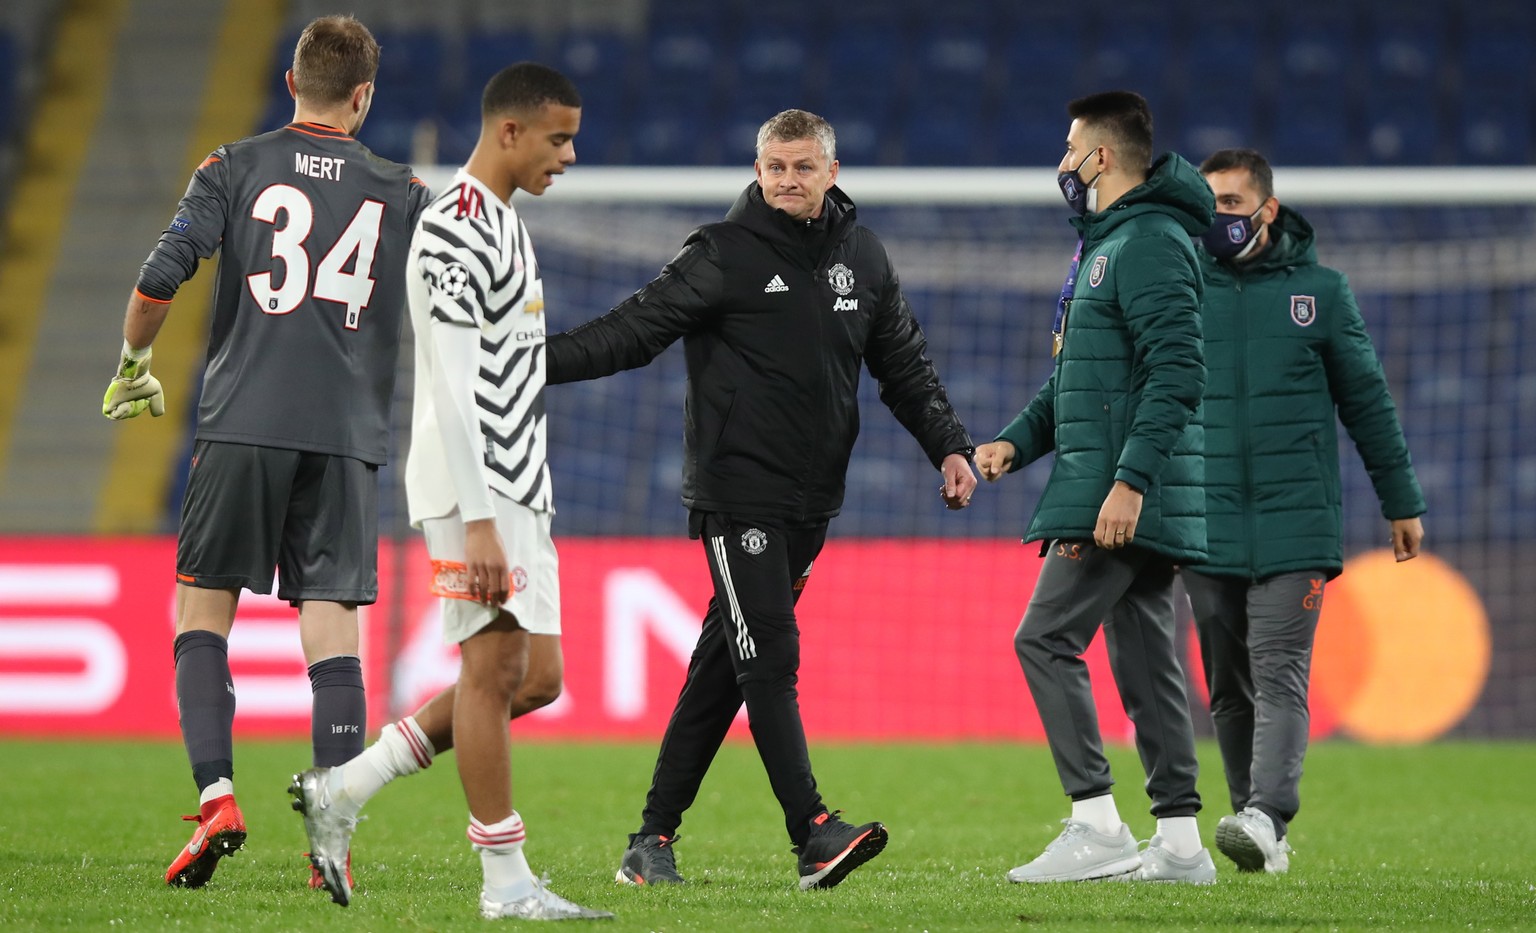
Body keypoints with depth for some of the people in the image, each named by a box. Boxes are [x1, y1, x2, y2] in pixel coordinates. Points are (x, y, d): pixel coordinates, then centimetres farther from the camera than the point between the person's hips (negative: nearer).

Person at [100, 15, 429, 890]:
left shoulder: (236, 168, 4)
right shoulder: (402, 192, 9)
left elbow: (161, 276, -5)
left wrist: (133, 364, 11)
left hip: (244, 423, -1)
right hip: (349, 433, 1)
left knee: (202, 604, 8)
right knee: (333, 622, 1)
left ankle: (216, 793, -9)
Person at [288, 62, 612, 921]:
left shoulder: (504, 224, 18)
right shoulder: (457, 232, -14)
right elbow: (453, 389, -20)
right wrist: (479, 522, -24)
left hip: (517, 488, 10)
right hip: (476, 487, -10)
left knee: (535, 673, 9)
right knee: (497, 665, -7)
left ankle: (342, 792, 14)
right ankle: (507, 883, -3)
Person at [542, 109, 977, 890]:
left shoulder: (862, 258, 11)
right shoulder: (725, 254, -5)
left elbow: (904, 364, 19)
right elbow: (637, 329, -10)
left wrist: (948, 445, 8)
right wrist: (538, 361, -22)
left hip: (811, 501, 5)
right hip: (737, 494, -5)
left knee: (721, 665, 8)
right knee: (769, 658, -13)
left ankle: (654, 837, 12)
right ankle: (814, 835, -19)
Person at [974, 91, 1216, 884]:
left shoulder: (1150, 244, -13)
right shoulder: (1102, 244, 21)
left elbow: (1178, 372, -22)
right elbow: (1072, 378, 28)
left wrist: (1129, 480, -27)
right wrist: (1017, 441, 13)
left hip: (1127, 497, -10)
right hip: (1126, 500, 10)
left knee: (1046, 639, -12)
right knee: (1143, 659, 9)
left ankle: (1098, 825, -13)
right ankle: (1178, 840, 9)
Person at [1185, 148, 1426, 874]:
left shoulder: (1319, 290, 5)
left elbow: (1366, 399, 10)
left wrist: (1402, 501, 11)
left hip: (1295, 524, -2)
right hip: (1206, 526, 2)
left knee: (1280, 675, -14)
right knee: (1228, 689, 4)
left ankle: (1266, 815, -26)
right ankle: (1260, 839, 11)